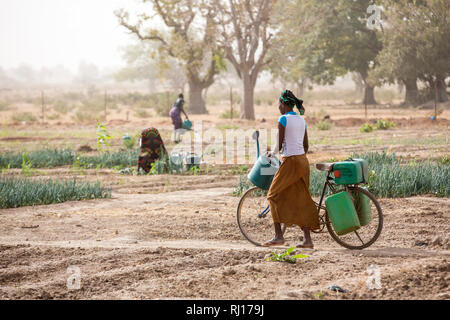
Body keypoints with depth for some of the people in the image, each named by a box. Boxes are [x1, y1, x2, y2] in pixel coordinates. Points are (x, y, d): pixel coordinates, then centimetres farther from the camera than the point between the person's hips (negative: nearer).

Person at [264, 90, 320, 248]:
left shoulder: (284, 119, -9)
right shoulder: (302, 120, 13)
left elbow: (279, 145, -11)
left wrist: (271, 153, 9)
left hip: (290, 162, -7)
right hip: (303, 161, 7)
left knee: (274, 195, 4)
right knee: (301, 200, 10)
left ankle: (278, 236, -2)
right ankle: (308, 239, 7)